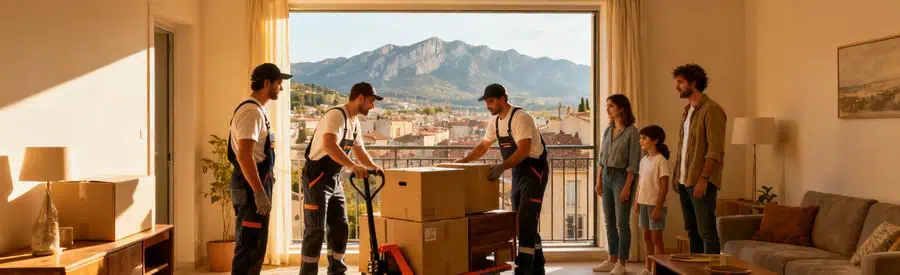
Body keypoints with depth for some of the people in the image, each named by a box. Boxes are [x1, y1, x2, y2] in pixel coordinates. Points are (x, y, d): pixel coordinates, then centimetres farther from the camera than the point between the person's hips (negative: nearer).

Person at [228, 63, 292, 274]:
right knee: (250, 246, -6)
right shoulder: (252, 111, -16)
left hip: (255, 185, 10)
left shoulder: (257, 110, 16)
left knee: (253, 246, 16)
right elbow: (244, 156, -24)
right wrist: (259, 193, -26)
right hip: (251, 188, -10)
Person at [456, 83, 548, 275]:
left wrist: (502, 167, -38)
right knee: (521, 221, 12)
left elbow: (523, 150, -28)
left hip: (535, 171, -9)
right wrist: (462, 161, 5)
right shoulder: (495, 122, 7)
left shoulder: (520, 118, -20)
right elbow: (483, 146, 16)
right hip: (518, 172, 9)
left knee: (526, 221, -12)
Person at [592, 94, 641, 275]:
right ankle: (612, 260, 20)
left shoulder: (631, 131, -10)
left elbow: (634, 162, -13)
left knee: (622, 223, -2)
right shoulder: (607, 130, 10)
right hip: (607, 177, 7)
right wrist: (599, 180, 9)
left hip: (622, 177, -7)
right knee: (609, 222, 11)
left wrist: (627, 186, -17)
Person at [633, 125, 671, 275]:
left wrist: (658, 206, -18)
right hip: (644, 203, 7)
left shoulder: (661, 160, -12)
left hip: (655, 204, -7)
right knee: (647, 236, 14)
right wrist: (636, 202, 10)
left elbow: (664, 186, -15)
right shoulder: (643, 160, 10)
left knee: (656, 237, -2)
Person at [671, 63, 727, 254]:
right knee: (691, 230, 13)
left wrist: (703, 178, -22)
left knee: (706, 231, -6)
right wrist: (676, 175, 16)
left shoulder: (711, 109, -11)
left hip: (701, 182, -9)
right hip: (684, 181, 9)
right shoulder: (688, 110, 16)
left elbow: (715, 150, -17)